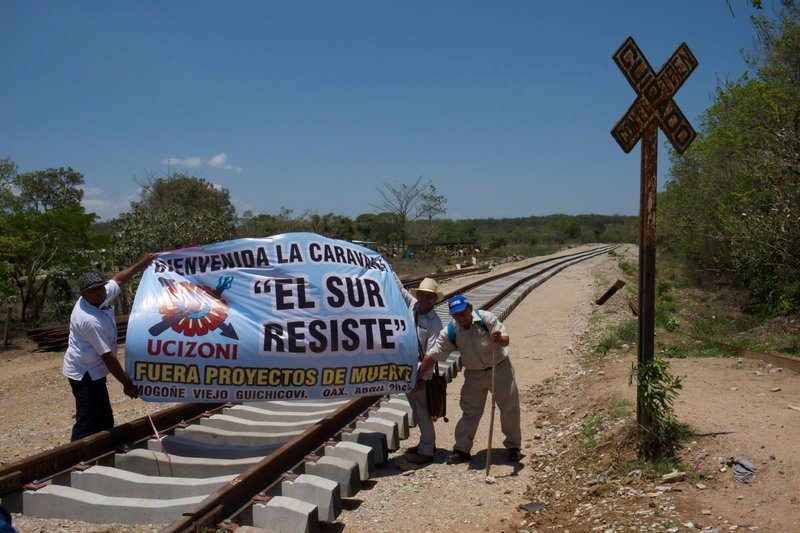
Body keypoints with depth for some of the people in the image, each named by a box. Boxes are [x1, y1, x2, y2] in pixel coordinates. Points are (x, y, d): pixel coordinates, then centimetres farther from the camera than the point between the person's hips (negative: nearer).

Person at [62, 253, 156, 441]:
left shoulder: (100, 299, -3)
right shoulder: (90, 320, -28)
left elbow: (118, 279, 17)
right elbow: (108, 356, -25)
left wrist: (142, 263, 20)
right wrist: (128, 383, -19)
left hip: (93, 372, 10)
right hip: (85, 374, -10)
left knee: (104, 422, 16)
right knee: (87, 426, -12)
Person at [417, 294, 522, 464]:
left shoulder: (486, 319, -19)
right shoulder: (450, 332, -13)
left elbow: (506, 340, -20)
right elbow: (432, 356, -11)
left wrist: (499, 340, -45)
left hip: (499, 368, -2)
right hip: (474, 374, 2)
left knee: (510, 408, 5)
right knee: (469, 412, 4)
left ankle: (513, 446, 22)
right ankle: (462, 449, 13)